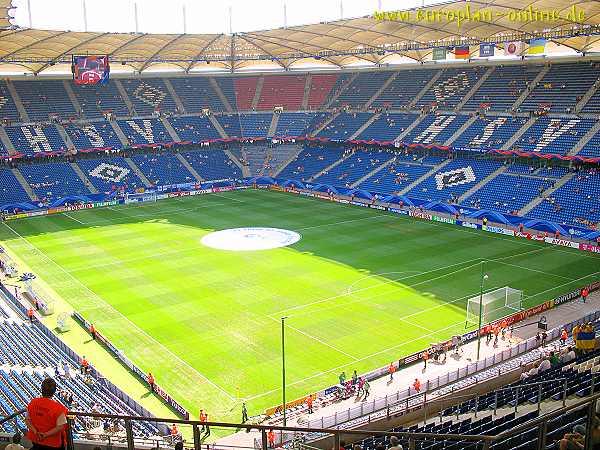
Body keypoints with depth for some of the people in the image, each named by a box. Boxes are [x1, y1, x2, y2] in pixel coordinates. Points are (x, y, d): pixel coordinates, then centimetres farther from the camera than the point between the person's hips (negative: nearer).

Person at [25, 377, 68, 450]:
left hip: (36, 440, 5)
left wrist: (36, 432, -8)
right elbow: (60, 427, -22)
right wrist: (46, 434, -14)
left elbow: (27, 420, -2)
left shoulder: (32, 403, -7)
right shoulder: (58, 407, -22)